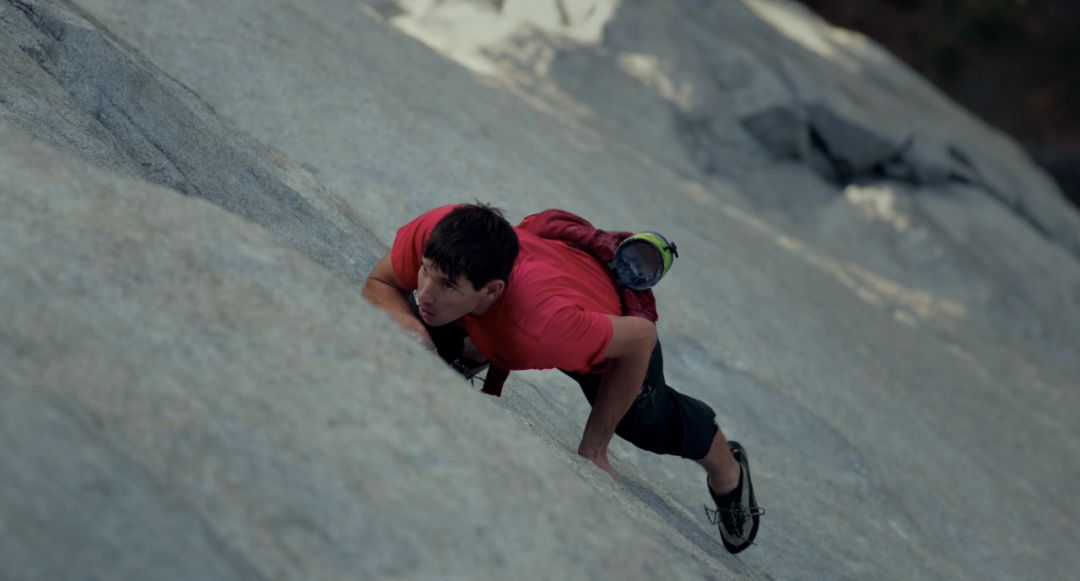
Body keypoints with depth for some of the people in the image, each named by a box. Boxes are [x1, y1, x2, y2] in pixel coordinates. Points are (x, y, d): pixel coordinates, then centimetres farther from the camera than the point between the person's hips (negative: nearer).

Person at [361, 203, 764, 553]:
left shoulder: (544, 327, -51)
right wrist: (411, 328, -43)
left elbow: (641, 336, -35)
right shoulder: (434, 233, -42)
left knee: (650, 423, 20)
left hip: (615, 323, -3)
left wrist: (593, 449, -31)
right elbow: (378, 285, -20)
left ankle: (727, 471, 53)